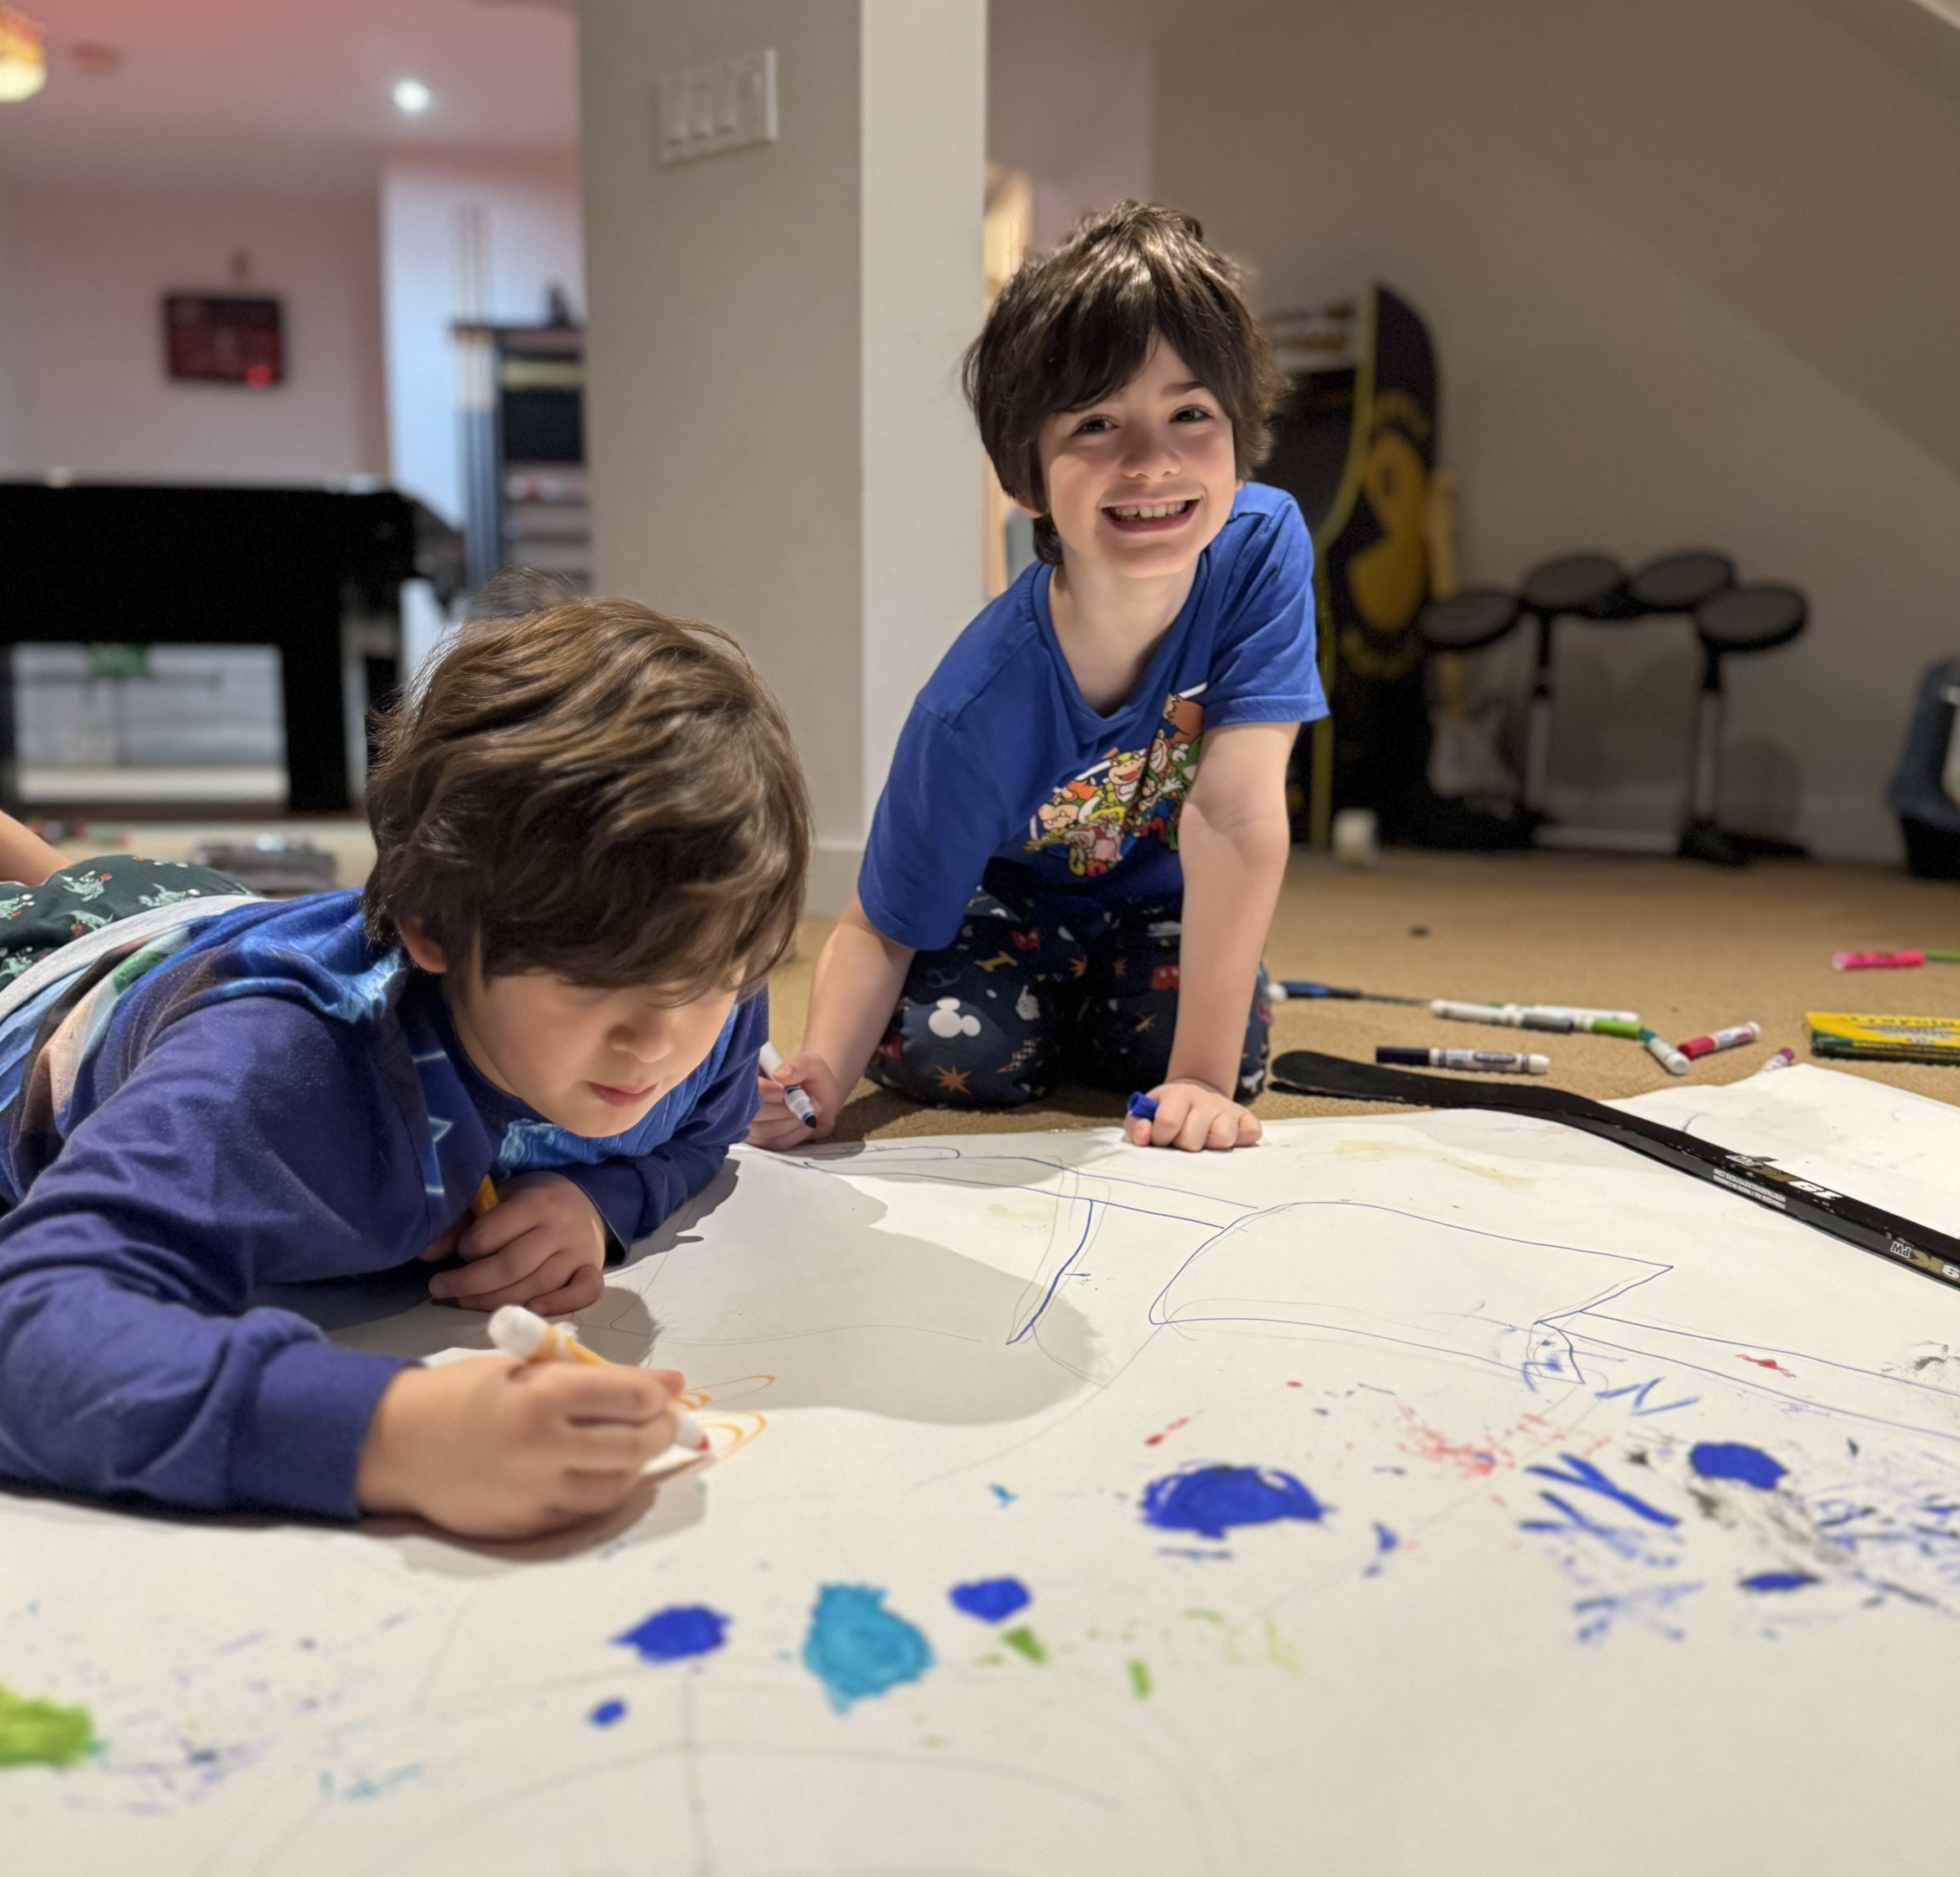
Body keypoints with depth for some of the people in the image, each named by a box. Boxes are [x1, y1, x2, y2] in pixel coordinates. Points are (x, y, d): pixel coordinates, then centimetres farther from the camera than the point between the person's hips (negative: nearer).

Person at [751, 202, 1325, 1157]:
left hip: (1164, 903, 2)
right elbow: (881, 928, -24)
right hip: (1018, 898, -1)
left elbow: (1235, 817, -32)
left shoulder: (1264, 546, -31)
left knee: (1201, 1045, -25)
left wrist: (1205, 1076, -34)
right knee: (943, 1048, -27)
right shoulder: (976, 709, -34)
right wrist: (821, 1078, -45)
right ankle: (1046, 1021, 11)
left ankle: (1090, 1025, 12)